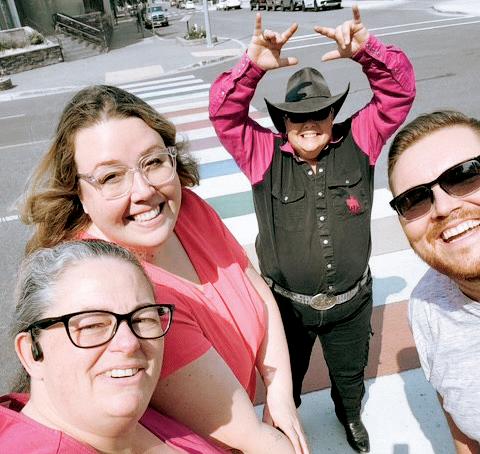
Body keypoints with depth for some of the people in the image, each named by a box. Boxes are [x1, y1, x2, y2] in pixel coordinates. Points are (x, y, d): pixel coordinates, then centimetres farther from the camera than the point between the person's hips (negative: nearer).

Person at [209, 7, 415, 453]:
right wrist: (252, 64, -37)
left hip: (351, 301, 2)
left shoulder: (358, 142, -8)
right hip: (286, 303, -1)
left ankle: (350, 414, 64)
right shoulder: (264, 154, -11)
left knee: (349, 373, 29)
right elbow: (224, 114, -21)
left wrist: (366, 49, -33)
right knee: (285, 377, 26)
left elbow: (399, 91, -15)